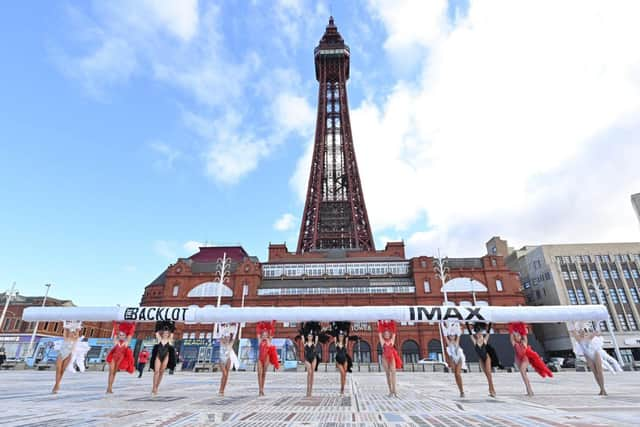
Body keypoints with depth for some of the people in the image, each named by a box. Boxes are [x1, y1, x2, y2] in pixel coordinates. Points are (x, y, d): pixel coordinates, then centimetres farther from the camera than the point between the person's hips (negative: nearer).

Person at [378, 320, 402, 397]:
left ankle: (394, 389, -22)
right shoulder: (382, 341, 1)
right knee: (388, 374, 3)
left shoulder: (392, 340, 4)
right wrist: (380, 322, -6)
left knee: (393, 372, -17)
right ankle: (391, 391, 8)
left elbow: (393, 332, -2)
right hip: (385, 358, 0)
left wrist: (392, 322, -5)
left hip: (392, 358, 0)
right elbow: (379, 333, -4)